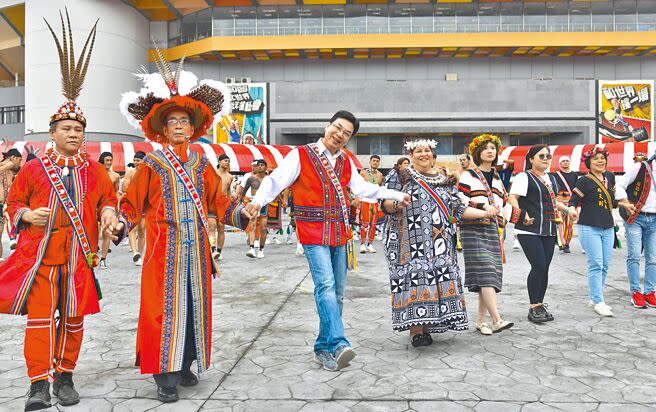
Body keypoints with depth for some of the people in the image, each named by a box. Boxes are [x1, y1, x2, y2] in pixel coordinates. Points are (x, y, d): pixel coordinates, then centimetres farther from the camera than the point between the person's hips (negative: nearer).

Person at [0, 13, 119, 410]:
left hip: (78, 255, 2)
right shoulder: (34, 168, 4)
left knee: (73, 319, 8)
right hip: (39, 254, -1)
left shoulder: (95, 170, 7)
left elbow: (108, 198, 15)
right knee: (39, 317, -3)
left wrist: (108, 213, -7)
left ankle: (65, 377, 23)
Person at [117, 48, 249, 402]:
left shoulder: (201, 164, 12)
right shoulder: (152, 164, 1)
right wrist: (120, 224, -17)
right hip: (164, 247, -4)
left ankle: (185, 365, 22)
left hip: (196, 247, 4)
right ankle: (165, 374, 5)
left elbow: (218, 202, 12)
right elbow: (132, 204, 1)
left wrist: (241, 215, -4)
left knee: (195, 303, 8)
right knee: (165, 306, -4)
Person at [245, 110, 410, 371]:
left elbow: (363, 188, 25)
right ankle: (338, 344, -25)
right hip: (314, 233, -6)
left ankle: (324, 348, 18)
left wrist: (396, 196, 27)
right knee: (326, 285, -19)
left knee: (337, 292, 7)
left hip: (340, 234, 6)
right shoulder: (301, 155, -1)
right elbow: (275, 181, -9)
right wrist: (258, 201, -26)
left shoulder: (346, 162, 15)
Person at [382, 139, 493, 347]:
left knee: (439, 278, -3)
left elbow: (458, 209, 16)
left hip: (439, 242, 5)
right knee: (413, 277, -13)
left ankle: (426, 326, 3)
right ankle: (415, 331, -12)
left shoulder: (445, 181, 18)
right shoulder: (400, 176, 6)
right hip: (411, 241, -4)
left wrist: (486, 213, 6)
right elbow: (386, 204, 0)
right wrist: (397, 202, -23)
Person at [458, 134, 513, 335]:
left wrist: (501, 231, 19)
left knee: (491, 275, 1)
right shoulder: (468, 175, 3)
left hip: (492, 230, 6)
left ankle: (480, 321, 8)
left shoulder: (497, 178, 21)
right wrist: (483, 205, -16)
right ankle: (497, 320, -21)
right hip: (473, 230, -6)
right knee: (484, 272, -16)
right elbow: (460, 200, -7)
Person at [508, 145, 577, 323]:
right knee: (539, 266, -13)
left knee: (544, 268, 5)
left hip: (548, 231, 7)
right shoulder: (524, 177, -4)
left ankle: (540, 305, 16)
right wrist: (523, 215, -25)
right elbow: (512, 198, -14)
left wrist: (567, 209, 26)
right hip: (529, 230, -7)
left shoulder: (551, 178, 21)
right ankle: (534, 307, -2)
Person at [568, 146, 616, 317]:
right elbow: (573, 200, -9)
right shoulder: (584, 181, -7)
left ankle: (594, 297, 20)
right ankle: (598, 302, -3)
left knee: (605, 265, 8)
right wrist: (572, 210, -26)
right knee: (596, 265, -9)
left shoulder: (610, 177, 12)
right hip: (589, 228, -6)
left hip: (608, 228, 7)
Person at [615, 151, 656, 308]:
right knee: (634, 256, -4)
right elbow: (620, 185, -5)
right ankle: (636, 293, 2)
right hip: (635, 218, -4)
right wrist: (626, 203, -15)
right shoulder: (640, 168, -5)